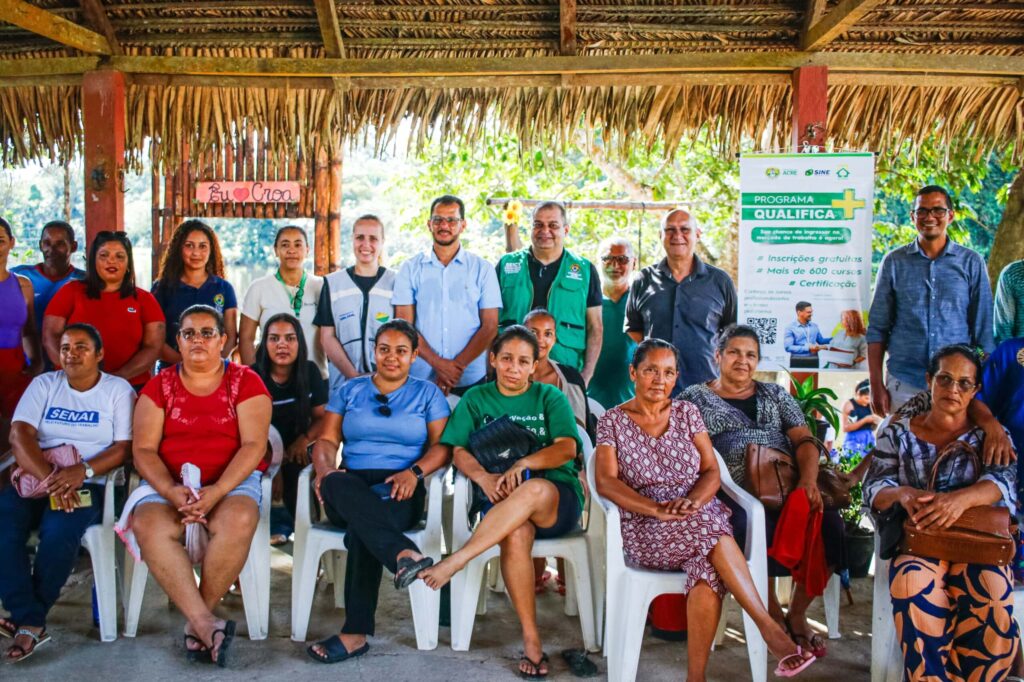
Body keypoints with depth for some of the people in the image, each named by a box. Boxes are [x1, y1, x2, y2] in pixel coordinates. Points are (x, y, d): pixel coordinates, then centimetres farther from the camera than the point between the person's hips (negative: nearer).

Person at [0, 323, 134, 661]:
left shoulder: (119, 389, 4)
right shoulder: (44, 384, 11)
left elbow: (125, 447, -4)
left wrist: (83, 471, -22)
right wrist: (49, 478, -20)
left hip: (90, 484, -3)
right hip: (37, 479, 3)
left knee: (59, 530, -33)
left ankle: (28, 620, -13)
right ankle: (31, 622, -22)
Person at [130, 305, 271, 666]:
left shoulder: (246, 382, 4)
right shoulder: (159, 385, 10)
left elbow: (254, 445, -6)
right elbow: (143, 449, 3)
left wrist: (217, 492, -20)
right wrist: (171, 492, -16)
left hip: (233, 480, -2)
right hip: (169, 483, 2)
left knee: (238, 522, -35)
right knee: (148, 524, -31)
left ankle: (196, 622, -19)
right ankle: (207, 624, -33)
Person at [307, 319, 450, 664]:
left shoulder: (427, 393, 15)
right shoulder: (350, 390, 20)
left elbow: (442, 446, 6)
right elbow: (327, 441, 11)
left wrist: (414, 472, -15)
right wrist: (325, 469, -13)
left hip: (400, 490, -2)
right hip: (351, 486, 2)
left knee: (361, 529, -37)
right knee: (339, 485, -39)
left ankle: (356, 633, -37)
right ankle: (403, 553, -54)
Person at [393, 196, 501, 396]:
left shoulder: (482, 269, 4)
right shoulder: (410, 268, 5)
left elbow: (490, 326, -1)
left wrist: (459, 365, -12)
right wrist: (438, 363, -13)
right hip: (419, 379, 0)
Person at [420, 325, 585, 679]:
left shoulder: (550, 397, 10)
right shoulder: (476, 399, 14)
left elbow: (567, 448, -4)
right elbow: (458, 450, 3)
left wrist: (523, 464, -21)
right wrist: (484, 477, -18)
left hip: (558, 499, -1)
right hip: (504, 502, 1)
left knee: (534, 489, -39)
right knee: (515, 535, -36)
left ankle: (452, 563, -38)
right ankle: (531, 640, -24)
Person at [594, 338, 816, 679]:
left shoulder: (687, 412, 13)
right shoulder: (613, 421, 5)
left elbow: (711, 472, 7)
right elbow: (606, 482, -7)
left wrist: (694, 500, -17)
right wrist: (656, 509, -21)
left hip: (701, 520, 2)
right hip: (646, 533, -2)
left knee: (708, 566, -35)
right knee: (707, 526, -34)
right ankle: (771, 629, -30)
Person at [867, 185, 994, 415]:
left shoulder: (971, 263, 5)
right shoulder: (894, 262, 5)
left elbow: (984, 330, 8)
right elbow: (877, 328, 6)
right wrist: (876, 384, 0)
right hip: (903, 383, 0)